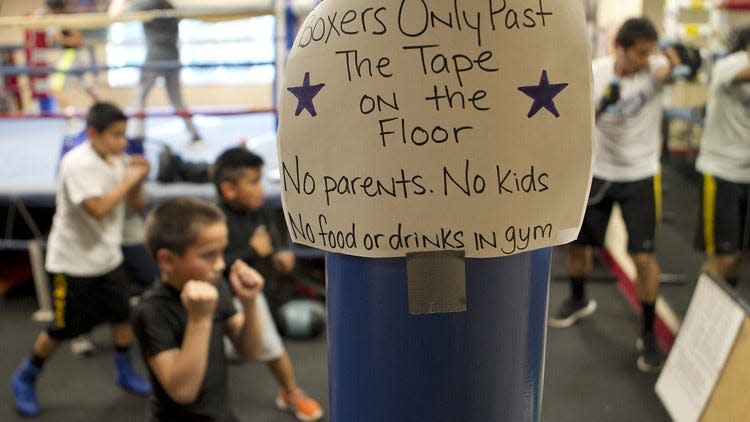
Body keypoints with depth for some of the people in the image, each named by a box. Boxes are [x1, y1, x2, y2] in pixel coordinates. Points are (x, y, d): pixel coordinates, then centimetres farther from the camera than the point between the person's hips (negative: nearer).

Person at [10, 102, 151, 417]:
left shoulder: (116, 159, -1)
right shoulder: (77, 163, -24)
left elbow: (133, 202, 6)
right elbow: (98, 208, -33)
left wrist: (137, 178, -13)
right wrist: (129, 179, -25)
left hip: (107, 255, 7)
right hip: (73, 261, -6)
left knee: (121, 314, 10)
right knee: (63, 329, 6)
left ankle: (125, 372, 31)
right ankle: (25, 379, 29)